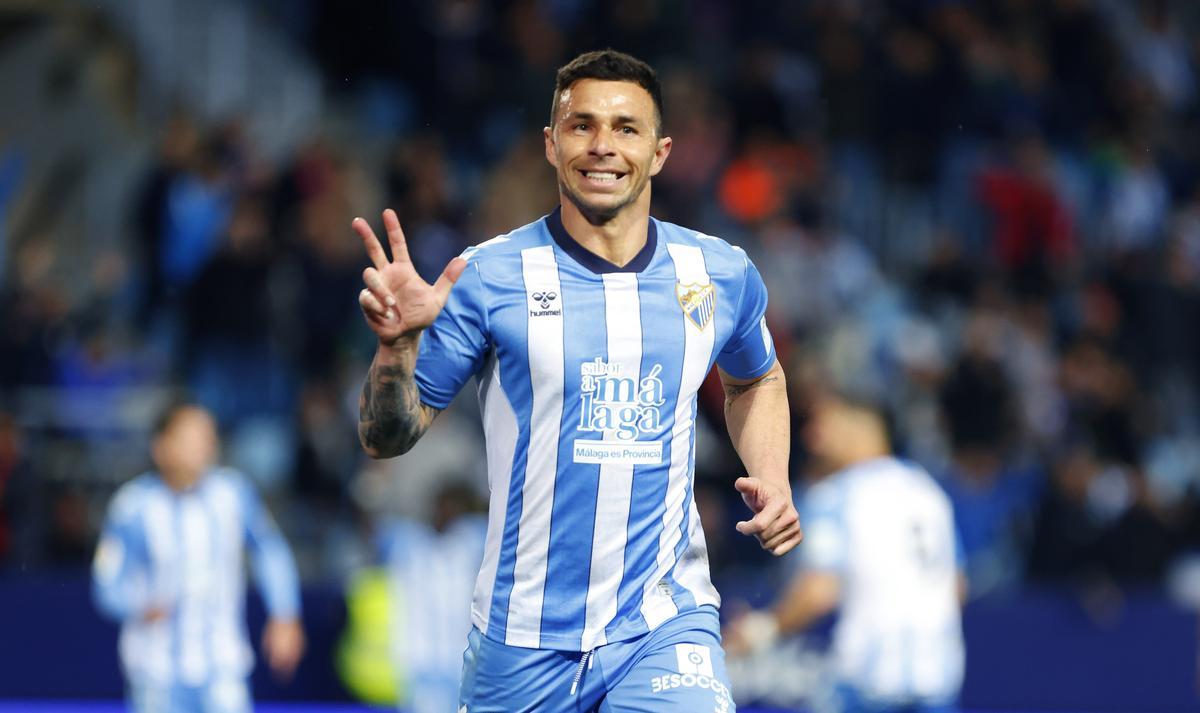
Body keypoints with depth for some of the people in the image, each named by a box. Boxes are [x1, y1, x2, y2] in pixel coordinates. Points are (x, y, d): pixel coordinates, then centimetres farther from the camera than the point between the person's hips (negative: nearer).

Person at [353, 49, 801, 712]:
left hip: (665, 628, 0)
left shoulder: (723, 275, 5)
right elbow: (387, 438, -2)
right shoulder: (489, 277, -4)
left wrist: (772, 479, 8)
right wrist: (397, 344, -21)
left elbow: (755, 381, 27)